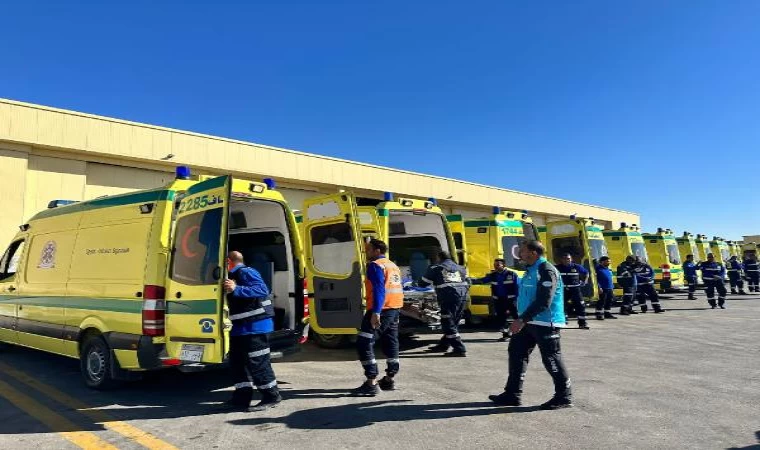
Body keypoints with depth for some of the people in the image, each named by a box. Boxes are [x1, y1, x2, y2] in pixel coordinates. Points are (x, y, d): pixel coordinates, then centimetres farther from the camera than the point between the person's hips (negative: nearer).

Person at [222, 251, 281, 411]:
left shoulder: (246, 272, -13)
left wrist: (236, 289, -32)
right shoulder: (234, 276, 18)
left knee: (257, 362, -6)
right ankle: (242, 397, 19)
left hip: (256, 326, -10)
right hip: (241, 327, 10)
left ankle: (272, 396, 5)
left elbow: (262, 289, -27)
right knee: (237, 361, 12)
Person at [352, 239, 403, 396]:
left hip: (381, 310, -10)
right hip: (395, 309, 10)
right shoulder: (393, 265, 19)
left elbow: (379, 290, -20)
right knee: (390, 343, 17)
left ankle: (371, 383, -11)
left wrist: (376, 312, -27)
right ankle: (389, 380, 27)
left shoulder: (375, 265, -9)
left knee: (364, 343, -8)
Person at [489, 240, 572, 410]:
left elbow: (543, 302, -24)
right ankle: (512, 394, 17)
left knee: (551, 359, 1)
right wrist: (522, 320, 19)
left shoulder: (547, 271, -17)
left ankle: (564, 397, 17)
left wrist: (522, 319, -26)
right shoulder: (531, 270, 14)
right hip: (529, 322, 10)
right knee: (516, 353, 9)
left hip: (545, 323, -10)